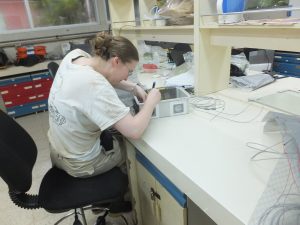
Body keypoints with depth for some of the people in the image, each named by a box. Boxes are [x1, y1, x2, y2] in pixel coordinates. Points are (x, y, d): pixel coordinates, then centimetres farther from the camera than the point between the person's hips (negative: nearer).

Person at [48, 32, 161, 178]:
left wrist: (134, 87, -4)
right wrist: (151, 101, -20)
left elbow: (105, 76, 8)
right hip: (81, 164, -7)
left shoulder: (75, 55, -11)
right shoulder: (95, 86, -35)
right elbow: (134, 131, -36)